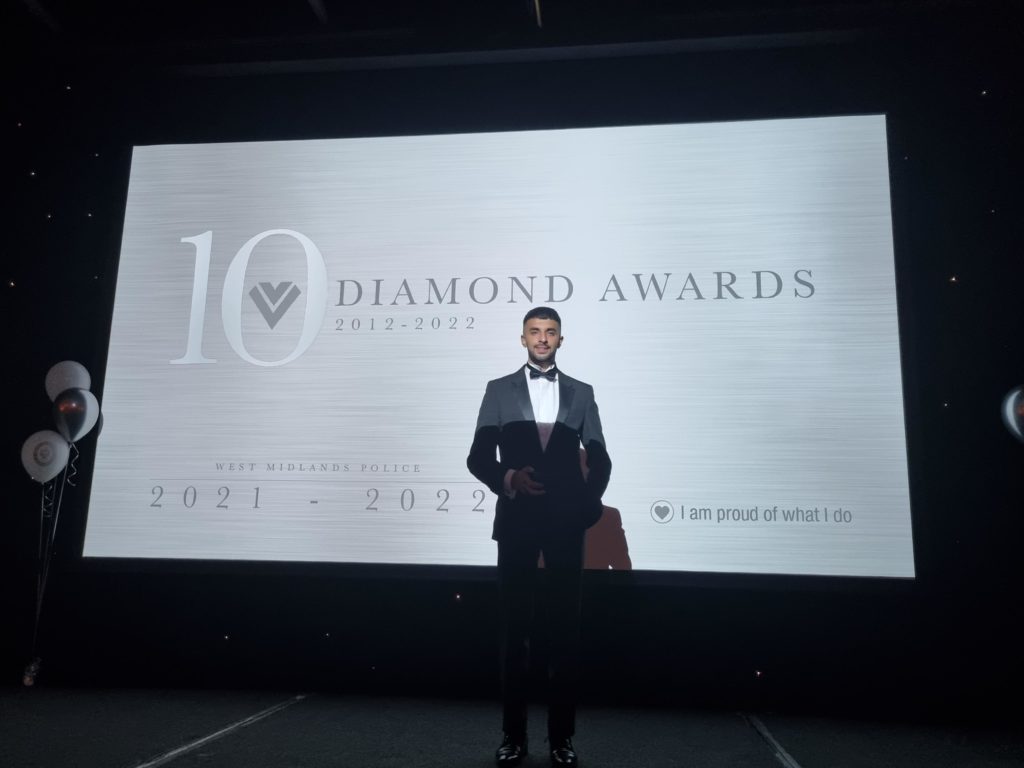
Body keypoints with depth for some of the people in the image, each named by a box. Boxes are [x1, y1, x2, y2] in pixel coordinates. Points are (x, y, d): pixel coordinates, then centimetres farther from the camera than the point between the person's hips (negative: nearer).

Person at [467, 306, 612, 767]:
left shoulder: (581, 393, 9)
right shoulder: (499, 390, 6)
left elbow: (599, 458, 10)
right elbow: (478, 456, 2)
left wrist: (588, 502, -6)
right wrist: (508, 478, -16)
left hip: (565, 523, 1)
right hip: (516, 520, 0)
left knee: (565, 628, 6)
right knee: (514, 628, 6)